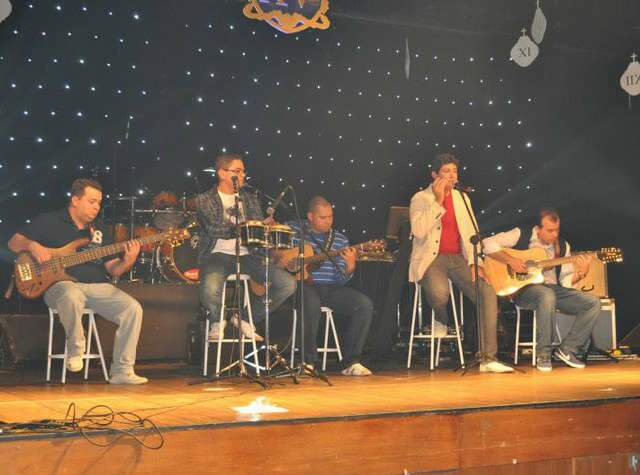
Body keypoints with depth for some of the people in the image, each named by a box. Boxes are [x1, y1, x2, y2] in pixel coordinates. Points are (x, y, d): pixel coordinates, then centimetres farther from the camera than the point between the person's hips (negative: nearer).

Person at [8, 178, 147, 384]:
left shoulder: (100, 232, 19)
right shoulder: (49, 221, 7)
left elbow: (113, 269, 14)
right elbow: (14, 242, 8)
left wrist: (127, 261, -9)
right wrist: (32, 246, -14)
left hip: (97, 286, 5)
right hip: (61, 284, -4)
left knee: (133, 309, -20)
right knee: (72, 296, -42)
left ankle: (122, 371, -14)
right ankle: (75, 350, -14)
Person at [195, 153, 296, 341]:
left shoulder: (250, 198, 19)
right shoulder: (205, 200, 4)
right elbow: (215, 229, -12)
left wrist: (265, 226, -13)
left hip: (247, 255, 5)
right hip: (218, 254, -4)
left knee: (288, 284, -15)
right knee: (210, 290, -38)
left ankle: (245, 318, 5)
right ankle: (217, 320, 1)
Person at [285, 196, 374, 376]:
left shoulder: (340, 239, 12)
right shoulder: (292, 230, 6)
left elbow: (341, 280, 6)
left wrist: (350, 265, -16)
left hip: (330, 288, 4)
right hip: (303, 285, -4)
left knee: (365, 305, -18)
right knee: (312, 304, -38)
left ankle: (351, 362, -11)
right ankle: (308, 361, -23)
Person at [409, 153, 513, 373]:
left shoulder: (462, 198, 16)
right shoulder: (420, 198, 1)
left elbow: (472, 233, 13)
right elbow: (419, 231, -16)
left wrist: (474, 262, -3)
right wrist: (438, 202, -15)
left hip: (458, 258, 4)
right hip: (431, 258, -4)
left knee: (488, 293, -20)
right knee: (439, 293, -36)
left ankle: (487, 358, -19)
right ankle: (442, 321, 3)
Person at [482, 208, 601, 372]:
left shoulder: (563, 246, 10)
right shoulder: (521, 235, -3)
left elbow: (566, 280, 7)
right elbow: (488, 243, -10)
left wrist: (581, 273, -13)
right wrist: (510, 260, -19)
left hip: (554, 288, 5)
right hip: (523, 288, -5)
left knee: (593, 303, -13)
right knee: (547, 295, -40)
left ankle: (567, 349, -6)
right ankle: (543, 353, -25)